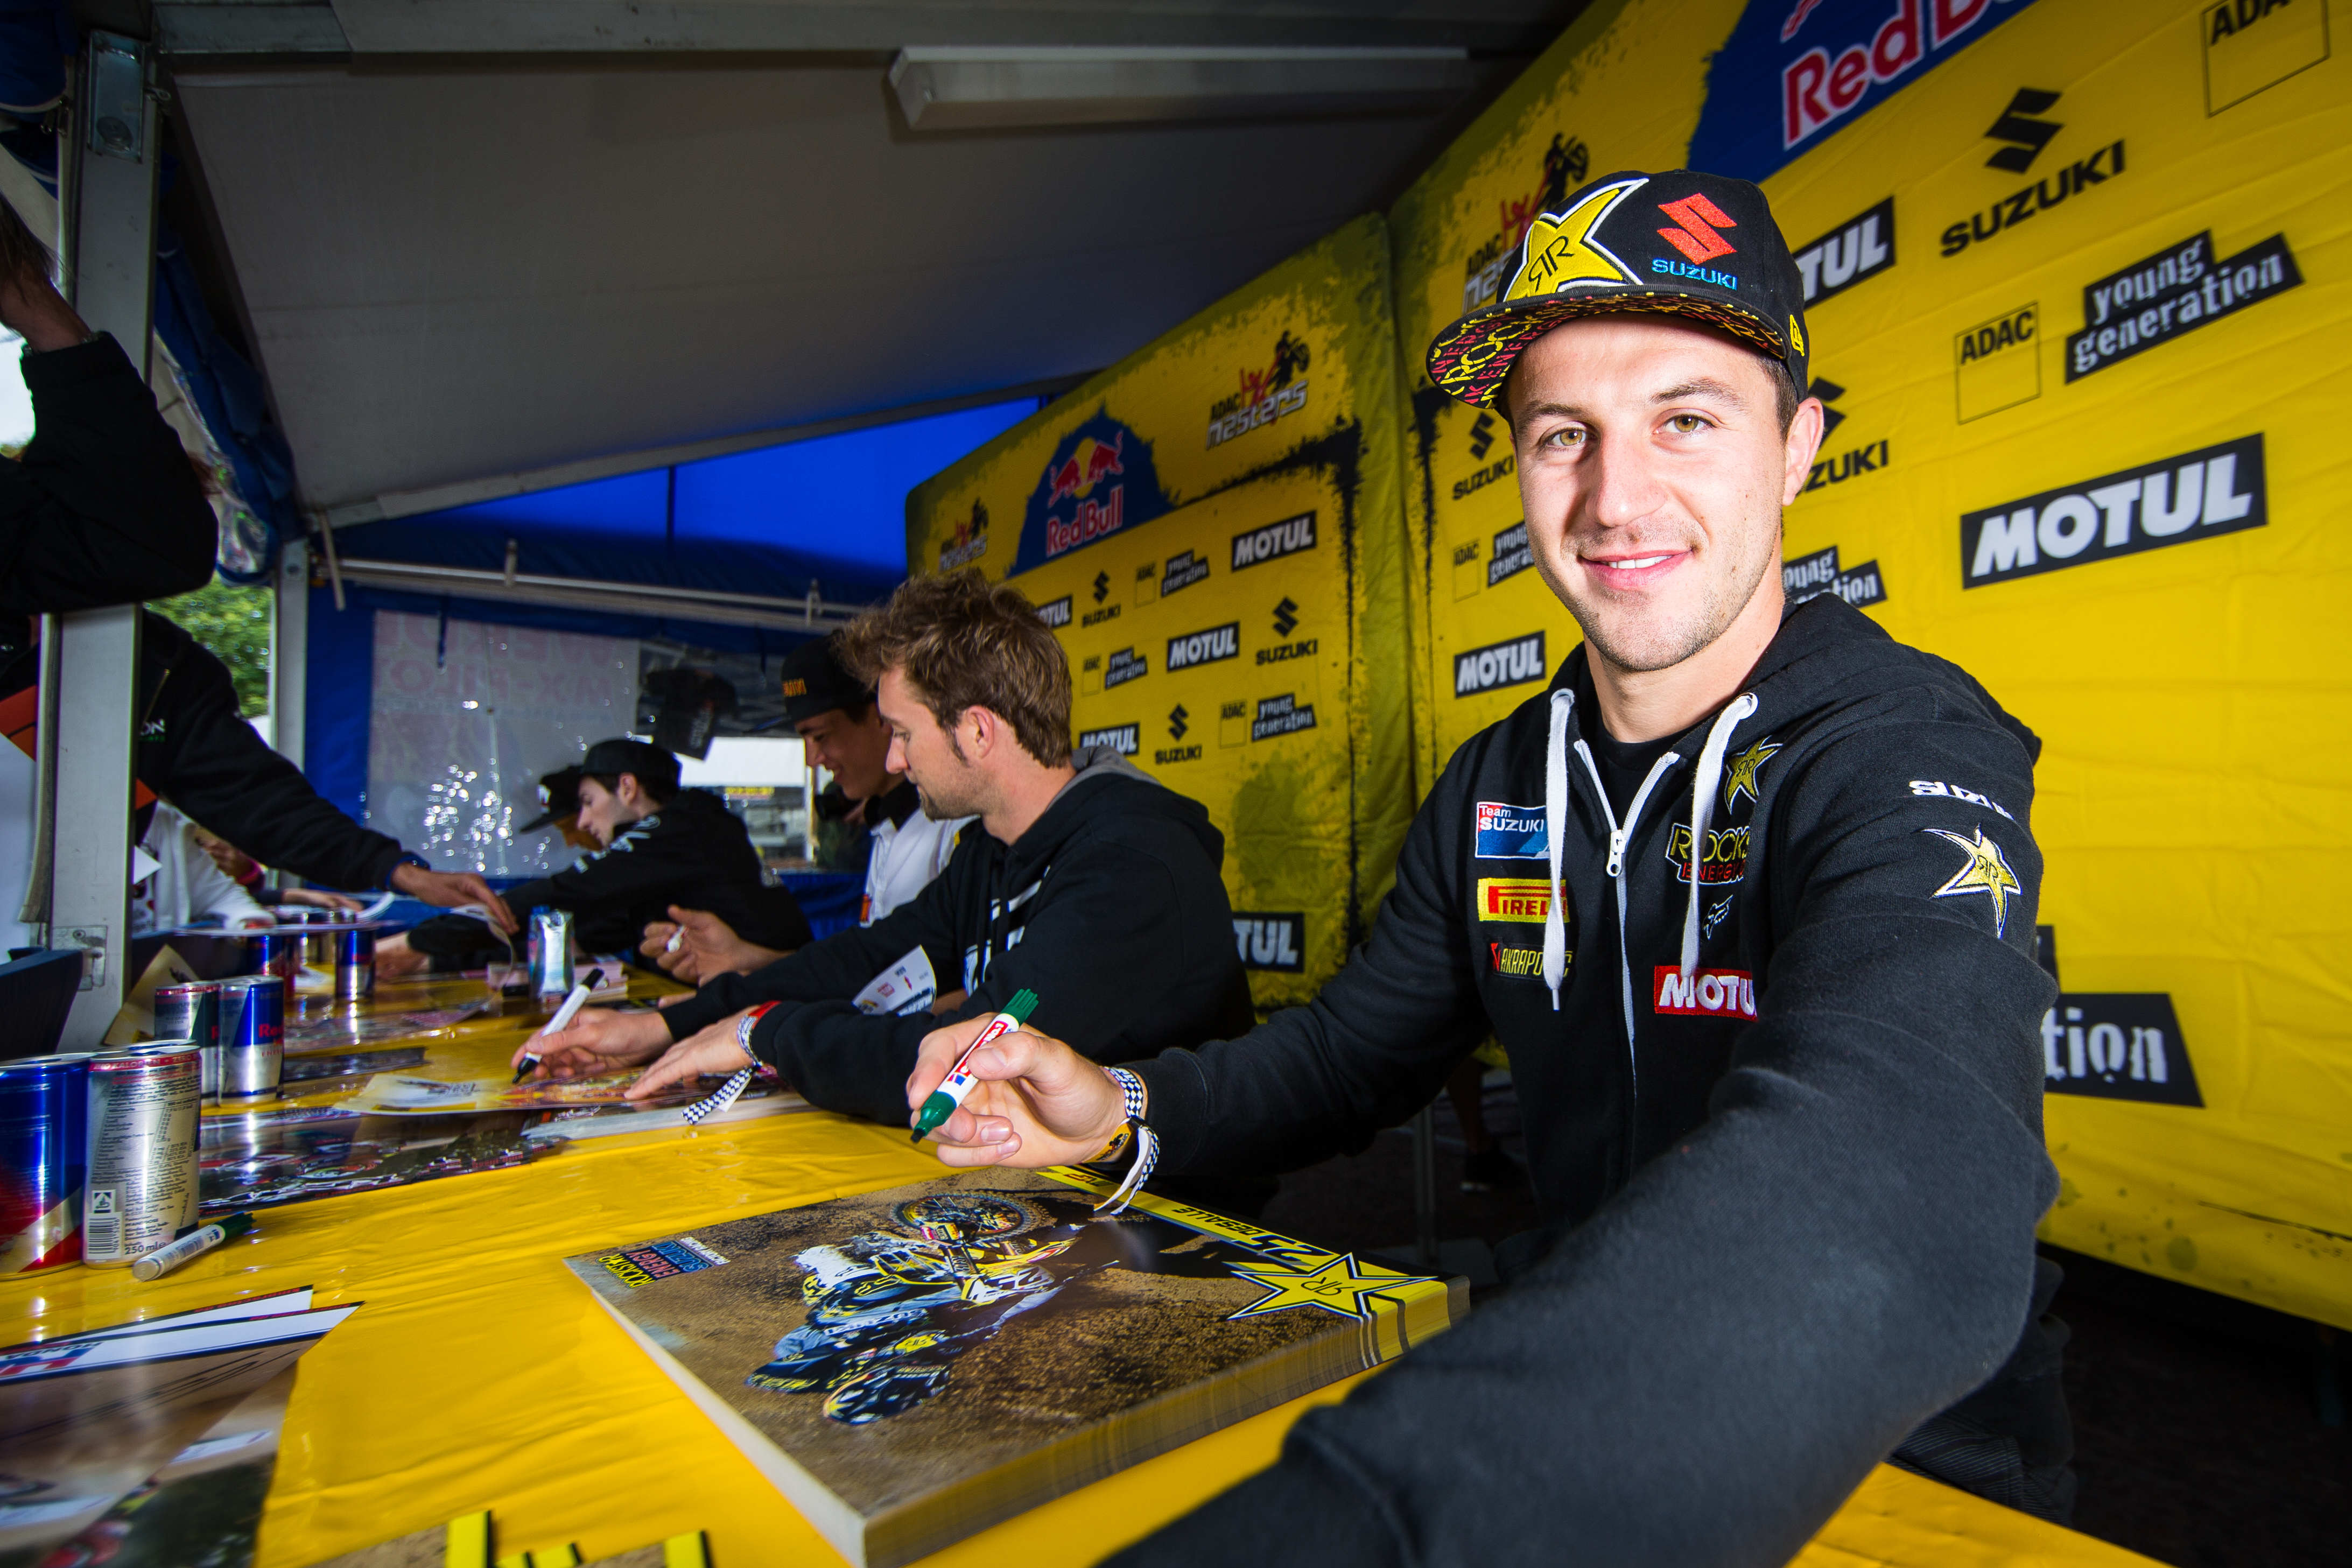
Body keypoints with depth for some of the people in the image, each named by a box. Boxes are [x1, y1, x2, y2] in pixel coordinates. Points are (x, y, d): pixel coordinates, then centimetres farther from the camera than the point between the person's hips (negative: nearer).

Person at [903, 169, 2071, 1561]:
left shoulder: (1909, 757, -20)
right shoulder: (1497, 784, -1)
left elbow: (1901, 1204, -39)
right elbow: (1352, 1052, 7)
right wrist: (1131, 1108, -12)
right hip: (1578, 1399, 4)